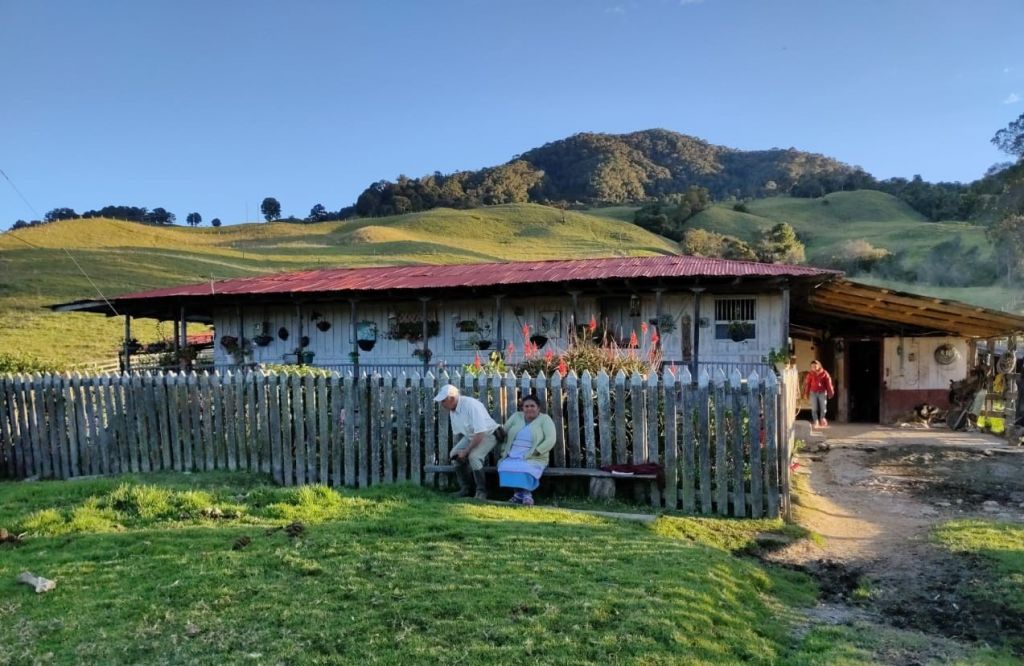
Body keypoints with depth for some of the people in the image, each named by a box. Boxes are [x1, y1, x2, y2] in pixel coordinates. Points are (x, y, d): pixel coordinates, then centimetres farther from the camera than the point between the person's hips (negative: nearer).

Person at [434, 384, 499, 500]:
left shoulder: (471, 405, -32)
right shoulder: (452, 410, -4)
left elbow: (480, 434, -33)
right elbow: (457, 432, 12)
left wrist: (466, 451, -25)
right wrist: (458, 449, 3)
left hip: (487, 434, -8)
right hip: (470, 435, 8)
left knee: (473, 456, -29)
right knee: (454, 454, -9)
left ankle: (481, 491, -12)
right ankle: (466, 488, 6)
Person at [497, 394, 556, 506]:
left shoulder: (544, 419, 1)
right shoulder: (516, 416, 14)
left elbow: (550, 440, -10)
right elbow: (503, 433, 14)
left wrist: (534, 453, -19)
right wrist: (504, 451, -1)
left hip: (534, 459, -4)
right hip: (512, 457, 4)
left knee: (523, 468, -35)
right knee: (505, 467, -28)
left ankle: (520, 494, -16)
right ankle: (525, 494, -19)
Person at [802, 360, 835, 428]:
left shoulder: (824, 373, -3)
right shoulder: (810, 374, -2)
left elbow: (828, 383, 2)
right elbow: (807, 384, 1)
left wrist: (830, 392, 3)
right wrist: (806, 393, 1)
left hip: (822, 392, 0)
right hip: (813, 393, 0)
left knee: (823, 407, 4)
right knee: (814, 408, -2)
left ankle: (822, 421, 19)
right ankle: (816, 422, 2)